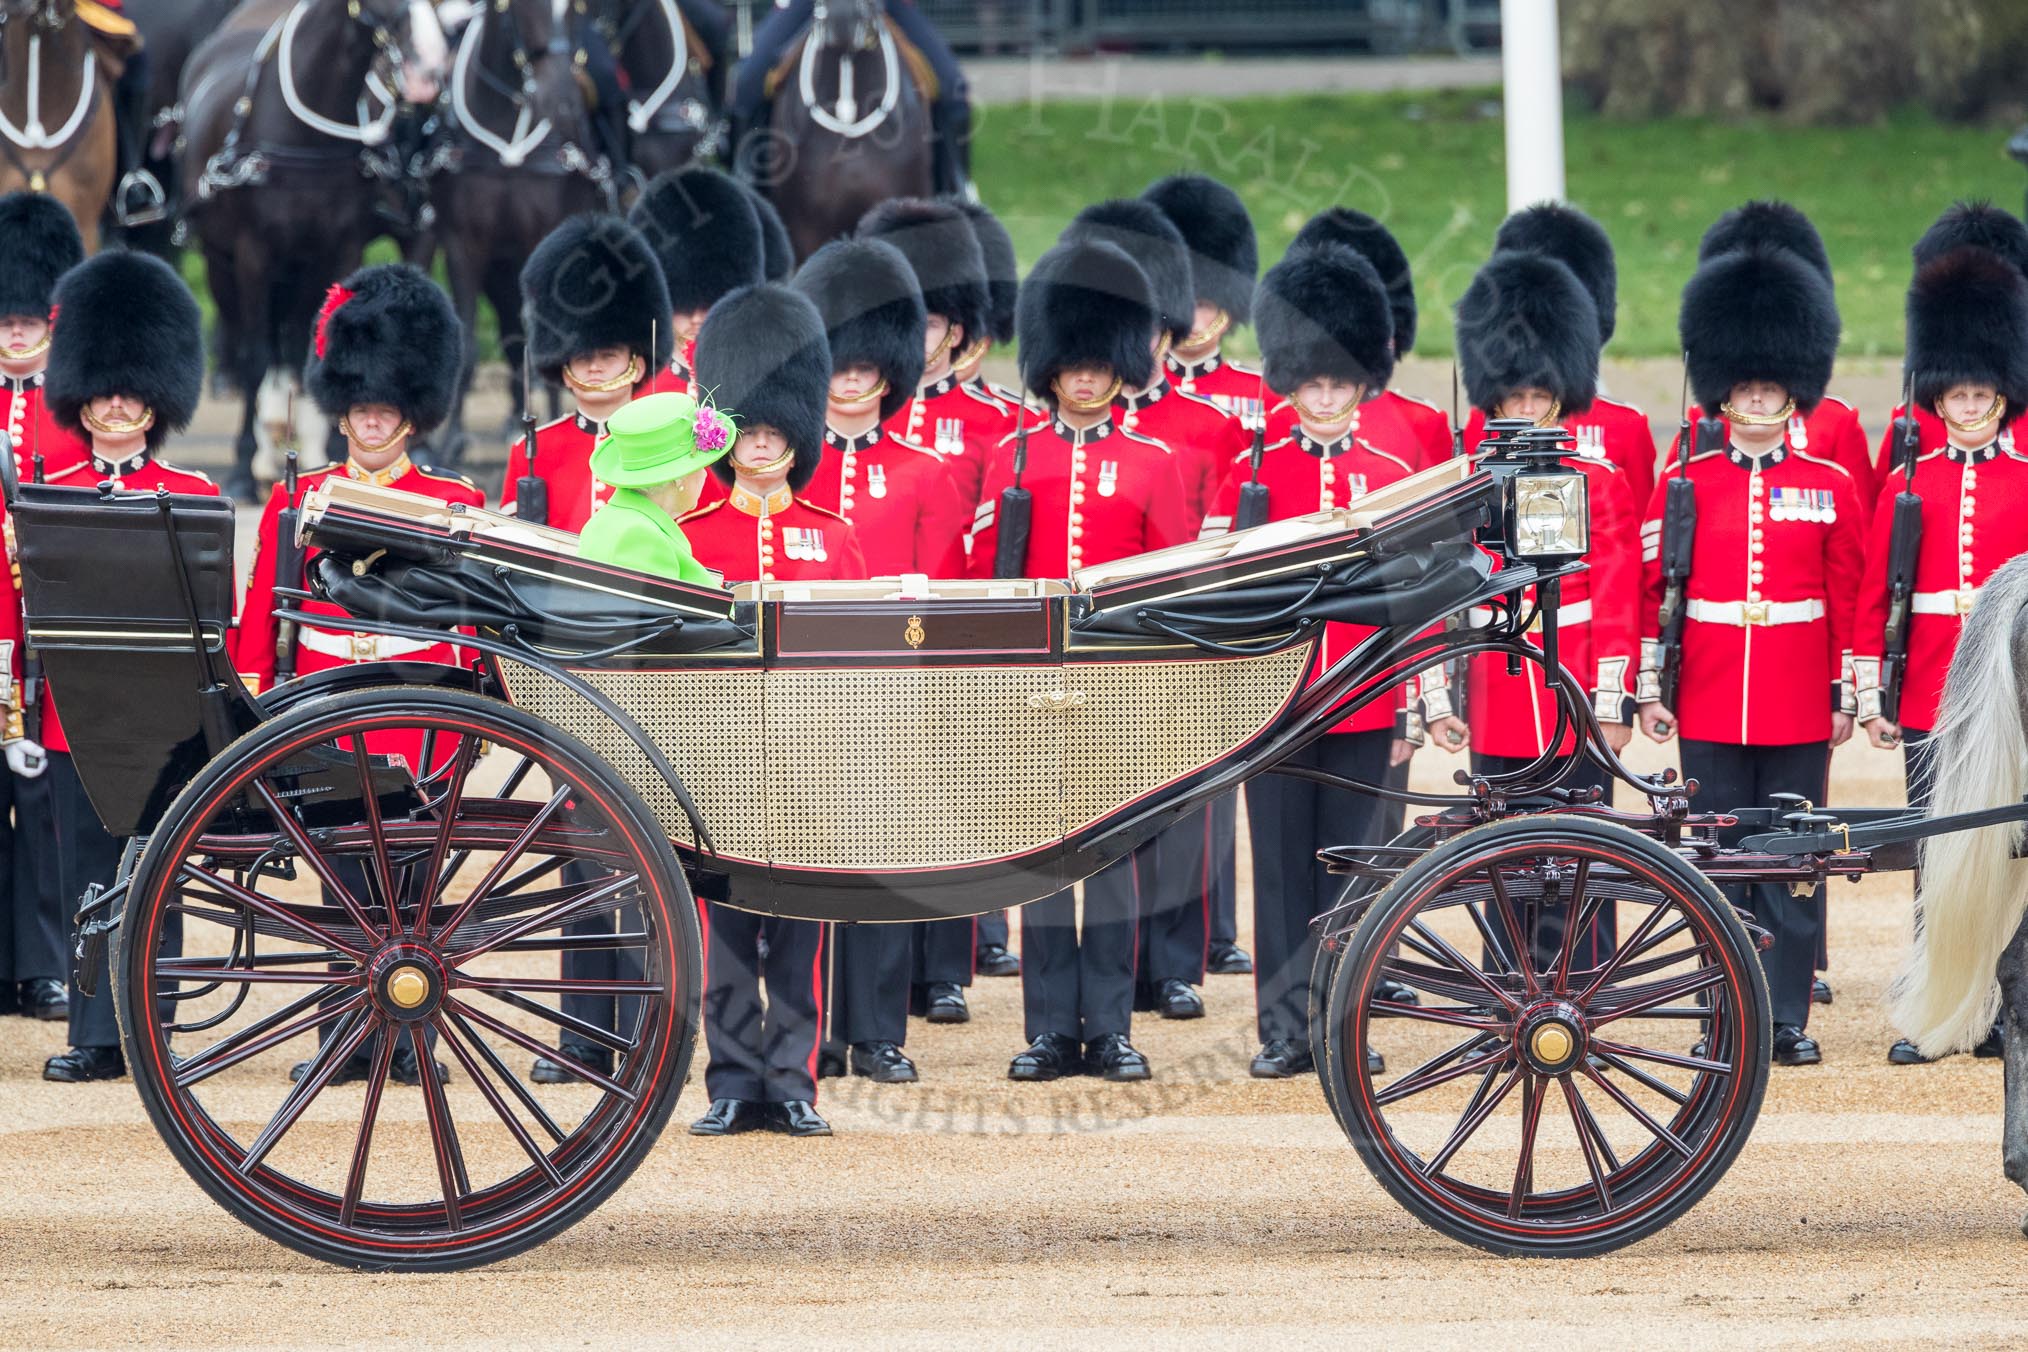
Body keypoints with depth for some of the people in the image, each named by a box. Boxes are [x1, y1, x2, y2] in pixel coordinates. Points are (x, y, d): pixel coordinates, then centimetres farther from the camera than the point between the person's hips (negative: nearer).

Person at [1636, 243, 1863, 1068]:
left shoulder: (1830, 489, 4)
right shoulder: (1684, 483, 3)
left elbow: (1848, 599, 7)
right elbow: (1652, 591, 4)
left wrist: (1845, 695, 4)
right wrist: (1651, 686, 0)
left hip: (1798, 709, 0)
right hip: (1710, 708, 0)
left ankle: (1788, 1019, 7)